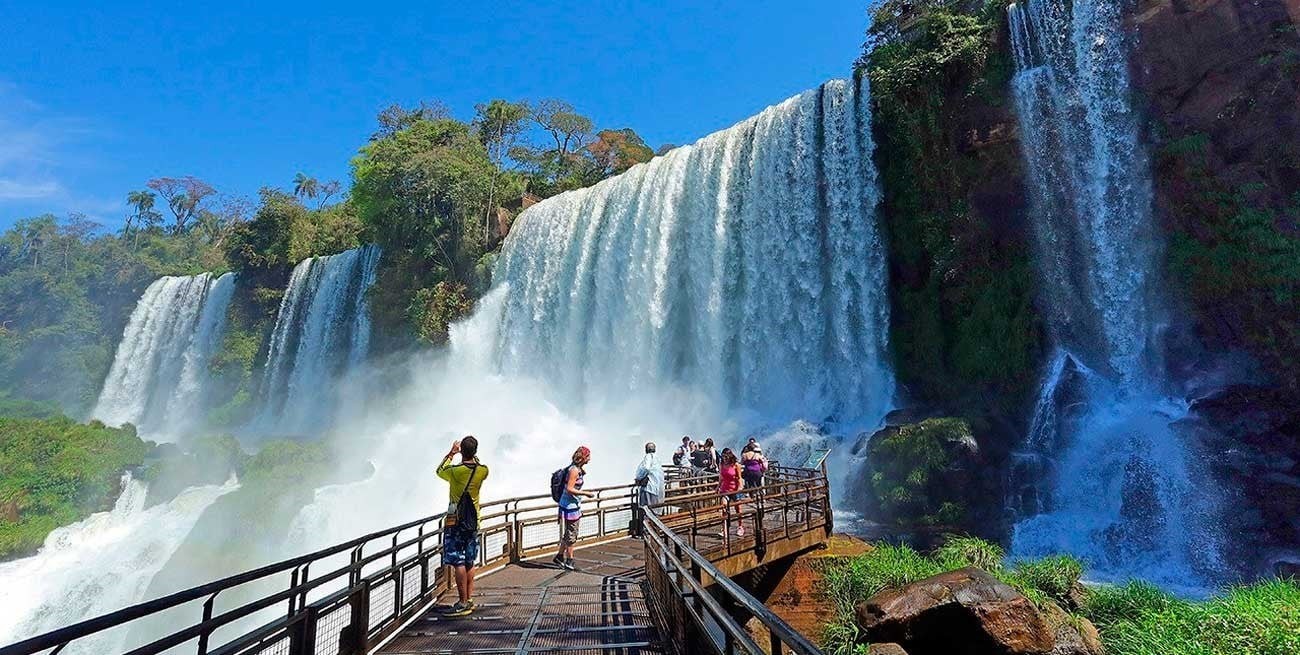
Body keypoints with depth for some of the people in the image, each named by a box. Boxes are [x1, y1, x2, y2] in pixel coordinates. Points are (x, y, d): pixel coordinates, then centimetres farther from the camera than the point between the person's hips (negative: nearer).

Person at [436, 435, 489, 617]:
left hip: (455, 522, -5)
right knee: (469, 562, 13)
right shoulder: (482, 471, -5)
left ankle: (463, 603, -2)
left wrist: (451, 453, 16)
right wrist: (473, 454, 22)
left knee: (458, 562, -3)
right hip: (473, 522, 5)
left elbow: (439, 471, 8)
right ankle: (469, 599, 20)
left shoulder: (455, 471, -15)